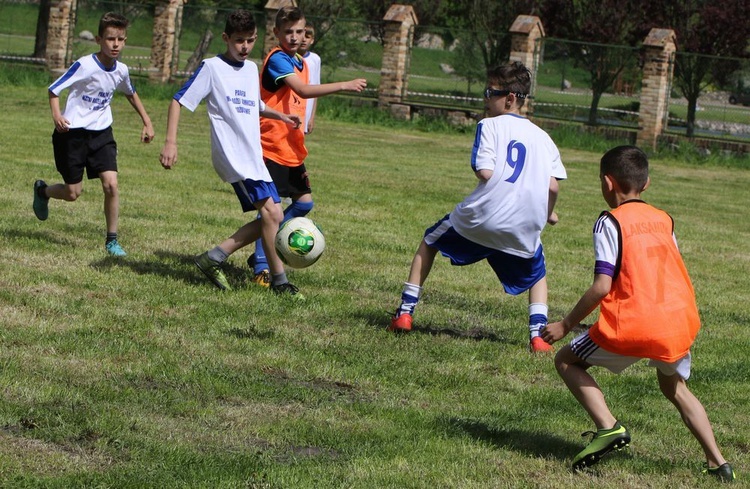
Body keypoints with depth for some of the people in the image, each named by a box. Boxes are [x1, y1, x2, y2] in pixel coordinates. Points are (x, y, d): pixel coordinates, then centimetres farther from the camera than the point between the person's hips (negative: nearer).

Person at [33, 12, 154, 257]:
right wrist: (56, 115, -31)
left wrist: (147, 122, 20)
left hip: (101, 133, 4)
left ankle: (112, 239, 0)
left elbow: (131, 94, 22)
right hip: (73, 133, -4)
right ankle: (42, 191, 37)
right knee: (73, 193, 2)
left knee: (111, 184, -13)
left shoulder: (121, 70, -1)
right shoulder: (85, 66, -19)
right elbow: (54, 89, -14)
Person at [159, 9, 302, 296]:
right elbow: (179, 101, -5)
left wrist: (280, 116, 16)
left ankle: (214, 258, 12)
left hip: (254, 157, 8)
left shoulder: (251, 69, 17)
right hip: (233, 157, -8)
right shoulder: (212, 67, -4)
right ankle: (279, 281, -11)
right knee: (271, 212, -18)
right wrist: (170, 142, -15)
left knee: (270, 218, 5)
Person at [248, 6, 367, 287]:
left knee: (304, 202, 10)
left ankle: (265, 251, 22)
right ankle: (261, 267, -2)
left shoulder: (300, 62, 14)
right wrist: (344, 86, -34)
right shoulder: (277, 59, -15)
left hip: (291, 148, 9)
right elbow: (303, 90, -30)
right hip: (272, 146, -9)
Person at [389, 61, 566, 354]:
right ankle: (537, 334, 5)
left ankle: (405, 313, 21)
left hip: (482, 217, -2)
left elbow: (485, 173, -9)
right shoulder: (542, 137, 15)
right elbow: (553, 186, 3)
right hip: (525, 228, 2)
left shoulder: (490, 125, 3)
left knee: (430, 242, 25)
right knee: (537, 276, 29)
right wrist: (547, 214, 21)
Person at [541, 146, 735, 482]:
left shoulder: (610, 222, -3)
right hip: (680, 322, 6)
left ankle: (608, 428, -7)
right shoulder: (664, 220, 15)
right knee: (674, 387, 30)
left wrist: (566, 324, -2)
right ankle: (717, 463, 21)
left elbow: (602, 286, -11)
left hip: (634, 326, -6)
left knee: (567, 361, 12)